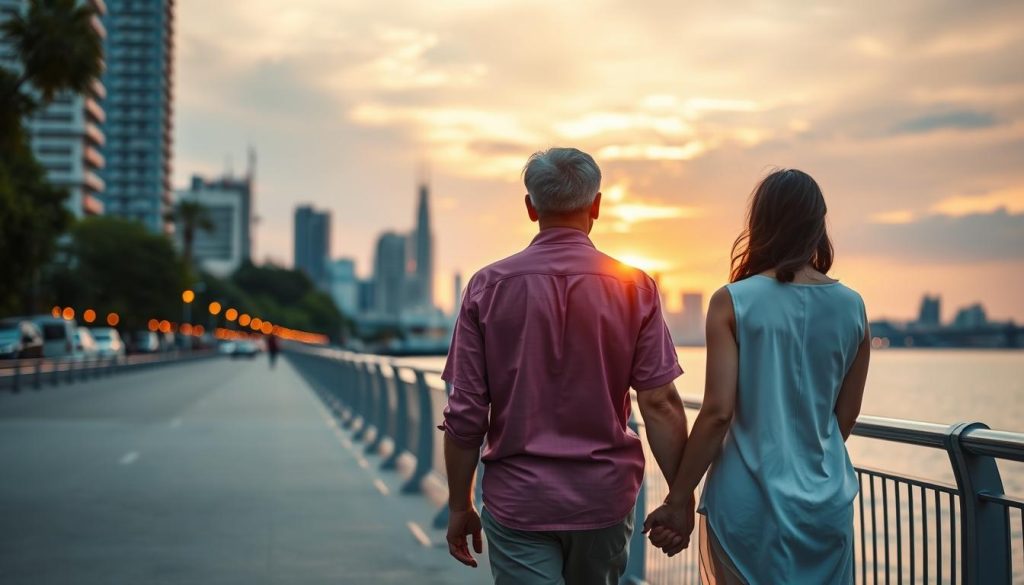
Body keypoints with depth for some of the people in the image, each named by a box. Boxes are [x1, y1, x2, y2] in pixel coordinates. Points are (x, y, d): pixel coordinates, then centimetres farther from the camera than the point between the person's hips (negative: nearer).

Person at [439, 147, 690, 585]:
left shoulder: (489, 286, -6)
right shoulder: (633, 287, -5)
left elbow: (464, 413, -6)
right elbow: (660, 403, -9)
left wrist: (460, 507, 4)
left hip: (518, 500, -1)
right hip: (605, 497, 2)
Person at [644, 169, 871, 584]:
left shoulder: (733, 302, -9)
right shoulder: (851, 308, 1)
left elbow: (718, 412, -13)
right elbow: (846, 416, 9)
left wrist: (679, 501, -6)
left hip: (750, 501, -3)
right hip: (828, 502, 3)